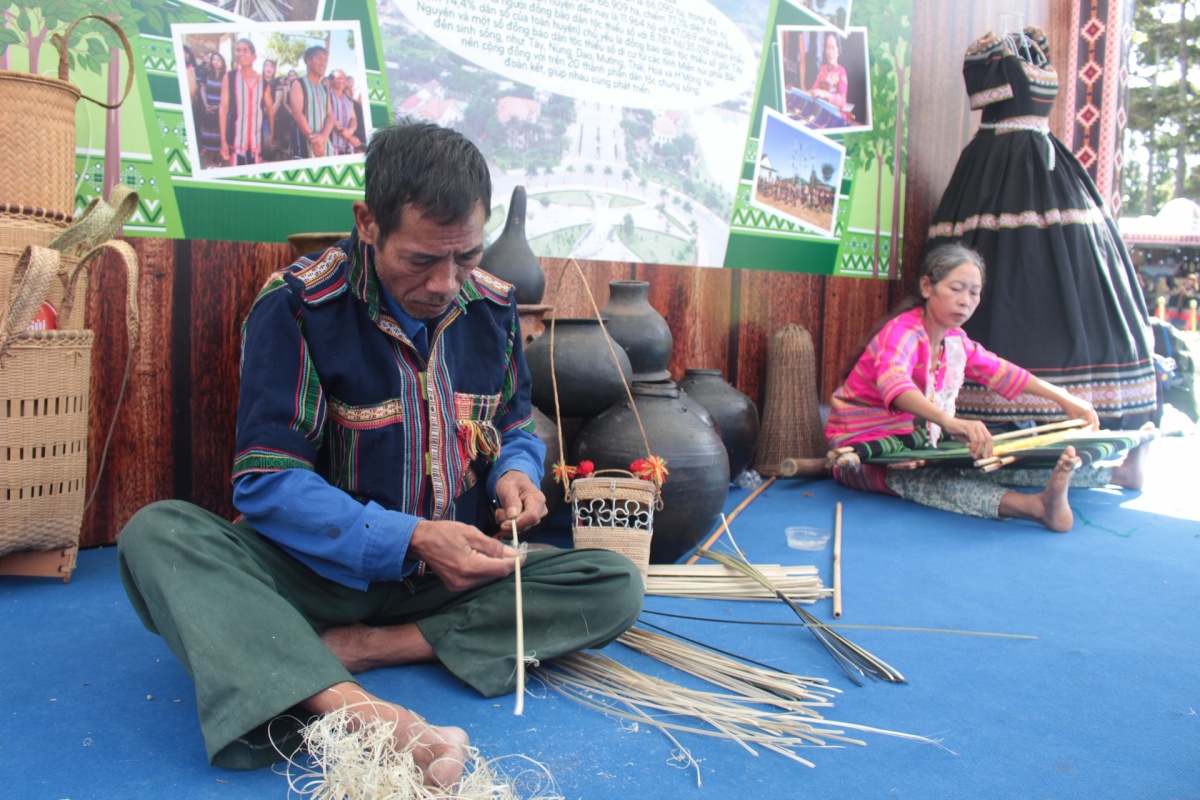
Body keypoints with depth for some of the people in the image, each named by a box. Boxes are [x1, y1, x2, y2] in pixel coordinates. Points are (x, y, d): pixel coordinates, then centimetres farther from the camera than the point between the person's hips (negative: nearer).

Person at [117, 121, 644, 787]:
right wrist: (408, 540, -28)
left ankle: (367, 647, -22)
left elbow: (514, 427, 14)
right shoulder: (296, 306, -14)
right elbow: (265, 482, -17)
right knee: (156, 533, -28)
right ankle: (351, 704, -47)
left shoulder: (494, 307, 0)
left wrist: (514, 472, -11)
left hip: (454, 574, 4)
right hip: (322, 571, -3)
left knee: (617, 587, -17)